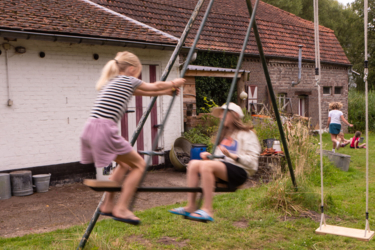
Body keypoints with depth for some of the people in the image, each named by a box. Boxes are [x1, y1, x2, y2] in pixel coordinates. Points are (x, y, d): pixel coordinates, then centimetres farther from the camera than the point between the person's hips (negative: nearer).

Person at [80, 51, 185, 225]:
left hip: (91, 130, 9)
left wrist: (166, 92, 42)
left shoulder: (112, 82, 27)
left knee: (125, 163, 25)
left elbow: (143, 92, 36)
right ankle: (121, 209, 0)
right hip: (104, 130, -9)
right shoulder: (128, 80, 2)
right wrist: (173, 84, 35)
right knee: (139, 164, 4)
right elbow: (154, 86, 17)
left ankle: (107, 205, 25)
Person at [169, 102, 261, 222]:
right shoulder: (225, 134, 26)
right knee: (193, 164, -14)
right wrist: (209, 155, 4)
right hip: (221, 168, 8)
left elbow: (251, 161, -10)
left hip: (238, 172, -8)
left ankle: (207, 210, -30)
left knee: (207, 165, -32)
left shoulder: (247, 134, 0)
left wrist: (231, 155, -23)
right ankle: (191, 206, -17)